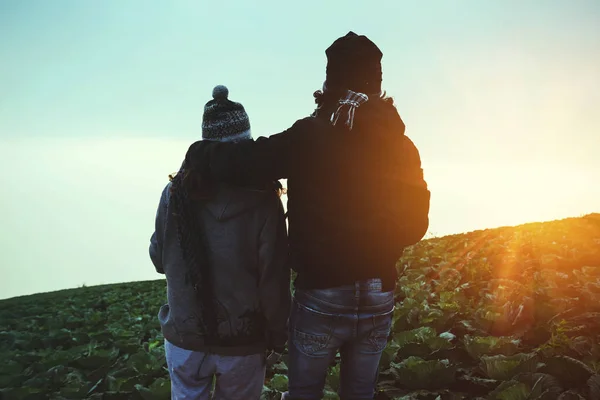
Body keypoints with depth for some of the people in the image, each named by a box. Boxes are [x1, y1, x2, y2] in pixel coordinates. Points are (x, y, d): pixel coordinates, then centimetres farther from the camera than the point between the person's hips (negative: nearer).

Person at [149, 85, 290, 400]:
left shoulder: (175, 191, -8)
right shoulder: (262, 199, -17)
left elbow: (158, 258, 3)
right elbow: (274, 278, -14)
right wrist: (277, 333, 0)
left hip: (184, 339, 2)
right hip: (242, 342, -2)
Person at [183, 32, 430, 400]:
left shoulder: (310, 137, -15)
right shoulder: (402, 146, -4)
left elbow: (239, 162, -20)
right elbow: (414, 225, 3)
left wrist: (198, 152, 0)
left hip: (320, 297, -3)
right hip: (378, 299, 3)